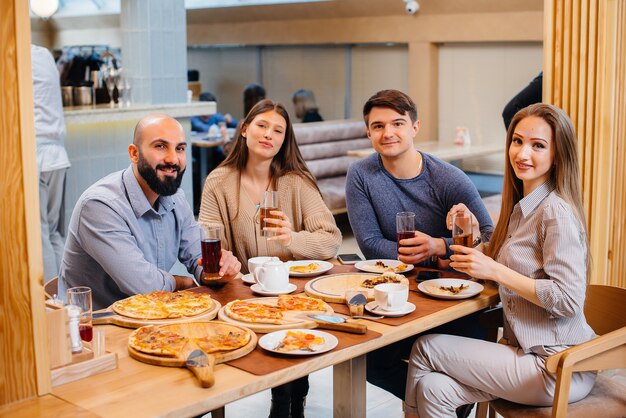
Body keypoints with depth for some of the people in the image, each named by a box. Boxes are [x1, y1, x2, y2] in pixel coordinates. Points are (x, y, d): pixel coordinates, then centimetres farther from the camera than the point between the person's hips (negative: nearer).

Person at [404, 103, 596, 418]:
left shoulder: (556, 212, -17)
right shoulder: (522, 206, 11)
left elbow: (567, 300, -22)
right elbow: (505, 269, 16)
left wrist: (494, 270, -22)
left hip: (558, 367, -7)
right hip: (528, 351, 7)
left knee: (425, 348, -6)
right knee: (435, 389, -9)